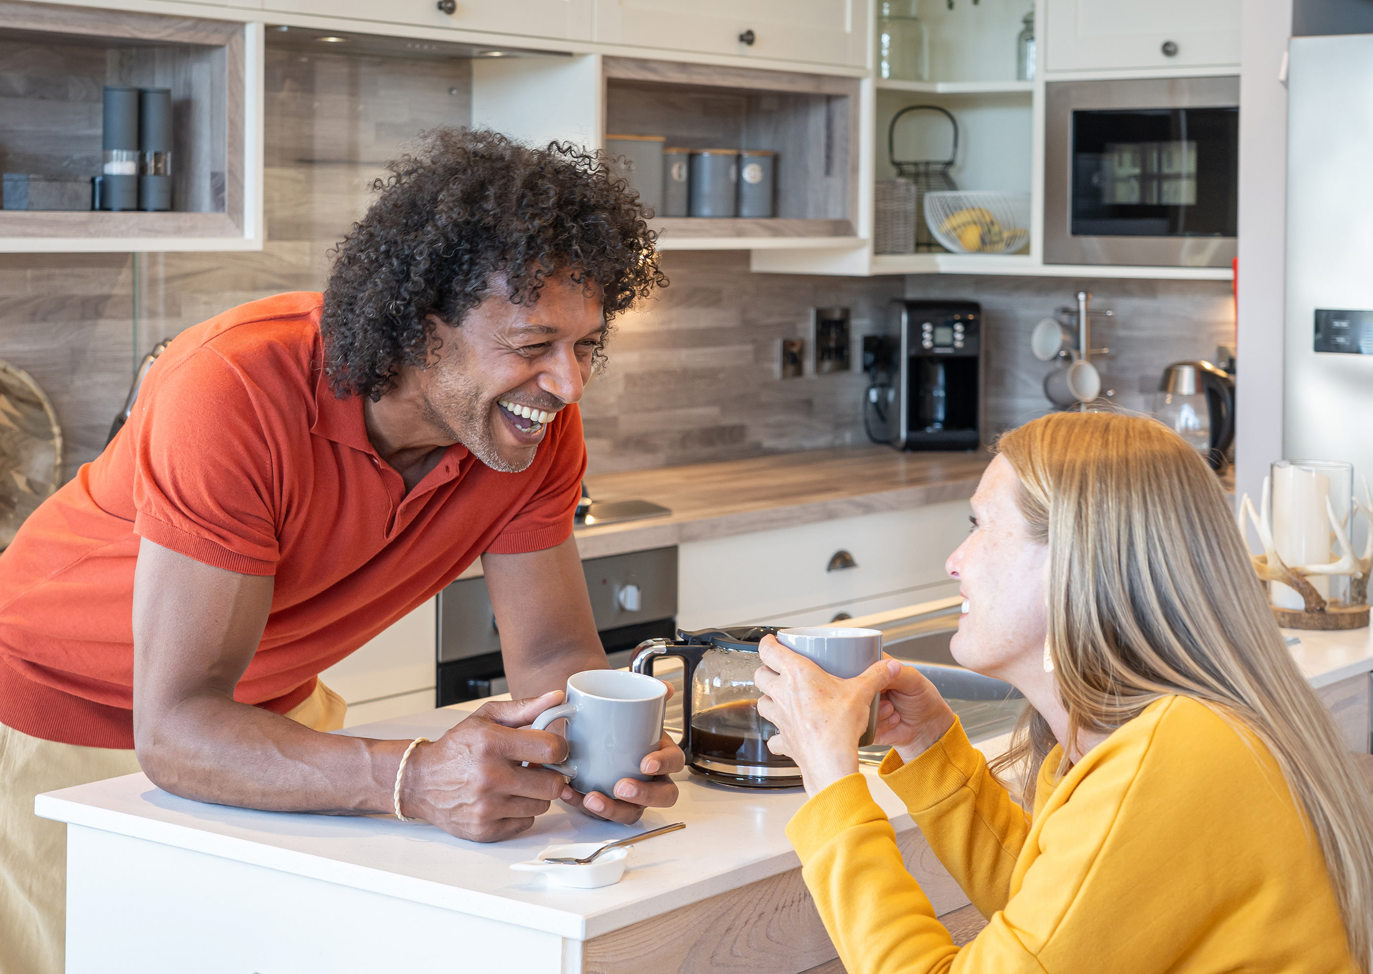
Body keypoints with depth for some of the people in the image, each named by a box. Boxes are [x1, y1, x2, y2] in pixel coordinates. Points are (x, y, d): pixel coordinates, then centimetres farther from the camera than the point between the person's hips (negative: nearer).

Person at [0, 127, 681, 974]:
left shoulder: (540, 424, -18)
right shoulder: (239, 389, -37)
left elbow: (554, 655, -12)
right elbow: (178, 725, -39)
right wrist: (417, 779, -54)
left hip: (268, 708, 5)